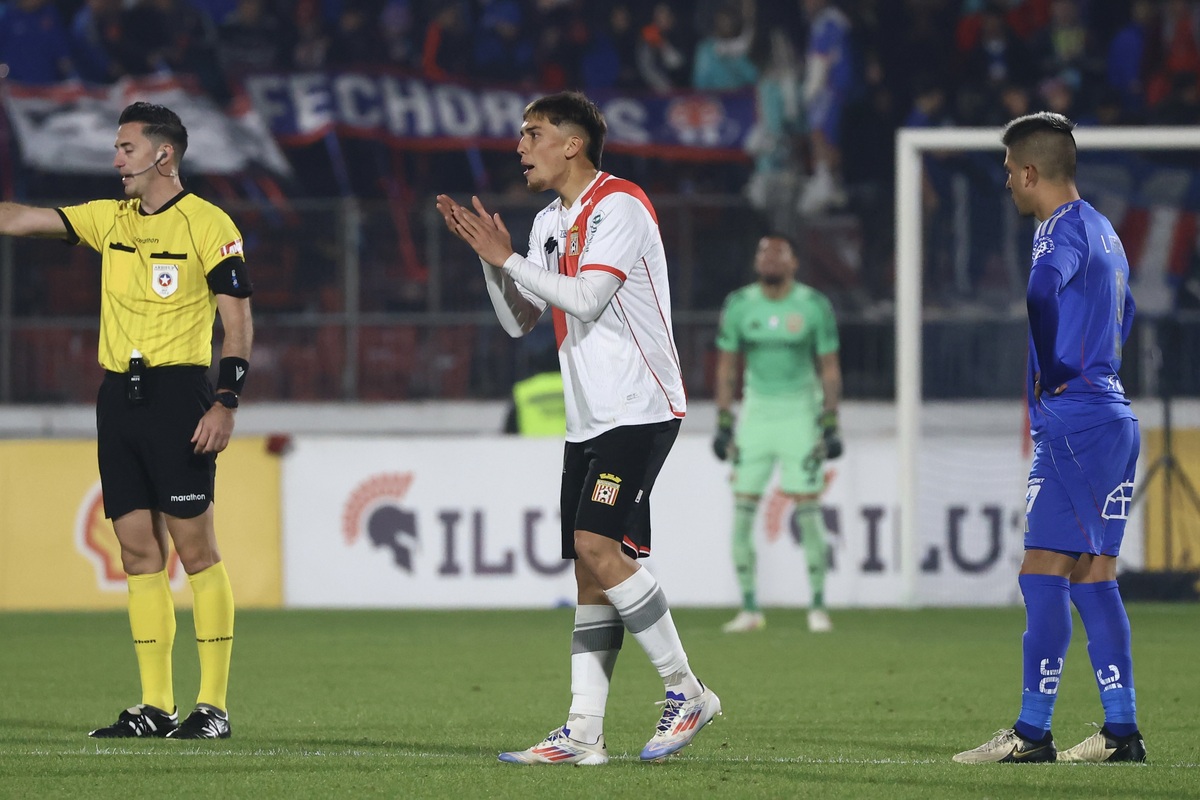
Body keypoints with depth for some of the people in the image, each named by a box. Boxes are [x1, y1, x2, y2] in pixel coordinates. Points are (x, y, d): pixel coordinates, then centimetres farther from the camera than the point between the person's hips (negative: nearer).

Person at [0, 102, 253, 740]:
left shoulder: (208, 225, -4)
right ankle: (155, 709, 7)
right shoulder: (110, 220, 13)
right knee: (138, 550, 5)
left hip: (177, 392, -6)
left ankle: (213, 705, -5)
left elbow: (238, 321, -6)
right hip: (118, 394, 6)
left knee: (194, 546, -7)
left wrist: (226, 404, -13)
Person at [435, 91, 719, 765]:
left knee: (598, 544, -20)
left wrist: (507, 257, -12)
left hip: (640, 407, -9)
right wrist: (489, 256, 3)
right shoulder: (550, 222, 17)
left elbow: (585, 300, -20)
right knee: (590, 573, 4)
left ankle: (687, 691, -10)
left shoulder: (618, 206, -10)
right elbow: (519, 322, 17)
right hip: (588, 418, 9)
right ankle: (584, 733, 2)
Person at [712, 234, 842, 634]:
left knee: (808, 508, -5)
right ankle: (750, 608, 6)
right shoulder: (739, 306, 2)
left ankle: (817, 605, 6)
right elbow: (727, 367, 9)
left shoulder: (813, 306, -4)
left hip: (801, 412, -2)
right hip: (755, 411, 2)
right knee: (742, 508, -2)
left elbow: (829, 368, 1)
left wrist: (831, 426, -4)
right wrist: (723, 424, 4)